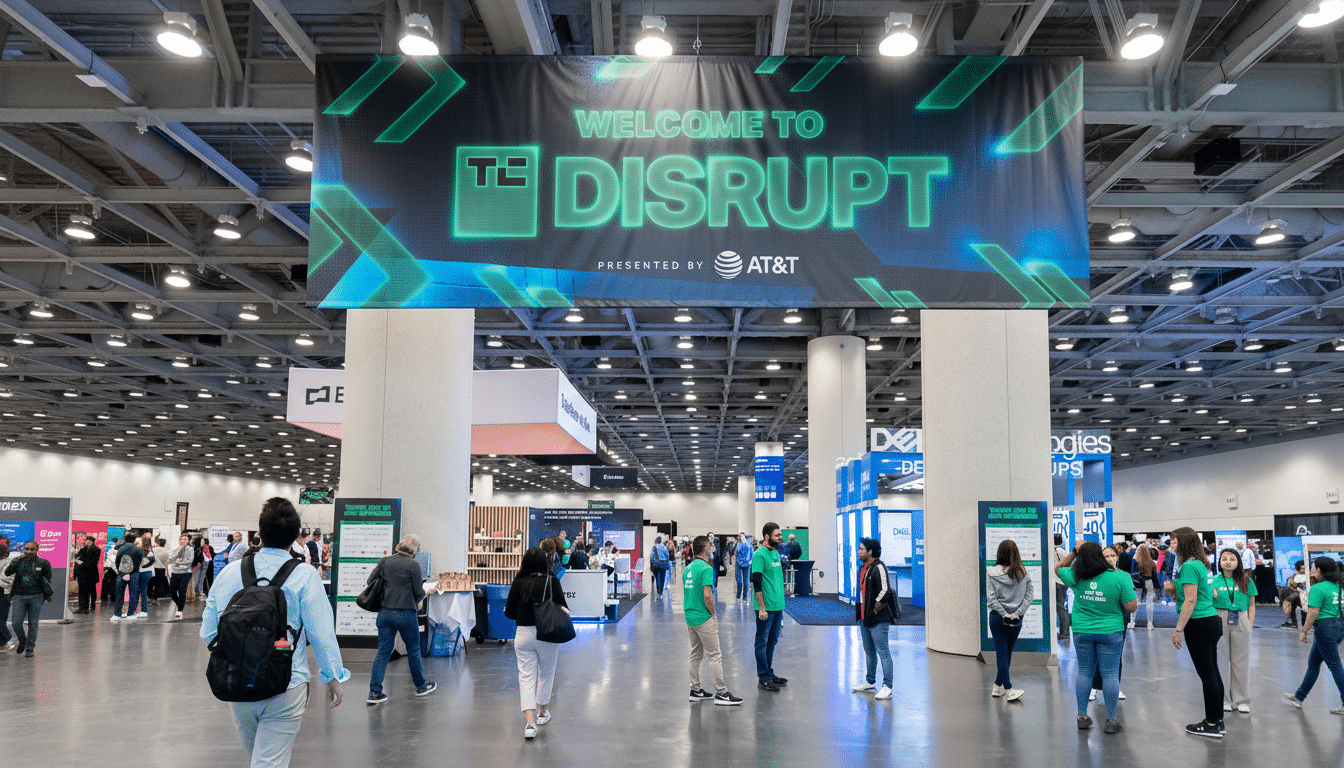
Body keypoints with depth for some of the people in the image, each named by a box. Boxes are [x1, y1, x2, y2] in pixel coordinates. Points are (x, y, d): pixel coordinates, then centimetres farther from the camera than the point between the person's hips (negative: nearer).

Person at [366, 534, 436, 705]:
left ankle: (374, 692, 4)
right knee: (413, 650, 13)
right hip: (405, 614, -4)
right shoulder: (413, 565, -11)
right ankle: (421, 686, 28)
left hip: (385, 612, 4)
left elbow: (370, 581, 7)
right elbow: (419, 593, -8)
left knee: (383, 651, 8)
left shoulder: (385, 561, 1)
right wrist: (419, 600, 14)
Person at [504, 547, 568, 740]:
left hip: (523, 634, 0)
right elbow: (563, 608, -3)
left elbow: (509, 613, 0)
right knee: (546, 673, 20)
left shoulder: (518, 583, -4)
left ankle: (530, 722, -7)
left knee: (526, 676, 4)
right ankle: (542, 713, 35)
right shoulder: (552, 581, -5)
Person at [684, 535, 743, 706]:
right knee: (715, 655, -4)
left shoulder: (688, 569, 11)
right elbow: (707, 596, -23)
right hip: (704, 618, -9)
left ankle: (695, 690, 18)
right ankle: (721, 693, -3)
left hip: (690, 617, 9)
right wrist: (714, 614, -9)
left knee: (695, 655, 14)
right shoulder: (706, 569, -16)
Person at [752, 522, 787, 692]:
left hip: (778, 605, 8)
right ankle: (764, 677, 7)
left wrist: (780, 603, 19)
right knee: (762, 642, 1)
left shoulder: (776, 552, 12)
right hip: (766, 607, -8)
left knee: (772, 641, 15)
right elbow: (756, 583, -17)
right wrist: (762, 608, -19)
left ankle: (769, 673, 24)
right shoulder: (759, 555, -14)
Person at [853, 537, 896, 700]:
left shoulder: (878, 567, -14)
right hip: (864, 618, 10)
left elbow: (885, 591, -18)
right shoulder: (863, 568, 15)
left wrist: (875, 609, -13)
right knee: (869, 651, 19)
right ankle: (870, 682, 32)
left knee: (883, 651, -6)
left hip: (878, 619, -10)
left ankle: (887, 687, -2)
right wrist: (860, 612, 14)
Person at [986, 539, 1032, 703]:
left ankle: (1008, 689, 1)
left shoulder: (991, 573, -8)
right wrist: (1017, 613, -8)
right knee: (1007, 652, 14)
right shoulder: (1023, 573, -3)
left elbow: (991, 597, -12)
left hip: (997, 616, -1)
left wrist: (1004, 614, -9)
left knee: (1001, 652, 4)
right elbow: (1029, 595, -5)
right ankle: (998, 686, 23)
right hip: (1016, 619, 1)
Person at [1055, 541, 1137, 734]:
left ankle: (1082, 716, 17)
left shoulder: (1076, 578, -7)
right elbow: (1131, 606, -10)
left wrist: (1074, 552, 8)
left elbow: (1058, 567, 13)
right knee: (1110, 674, 5)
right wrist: (1127, 586, 6)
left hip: (1082, 631, 2)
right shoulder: (1119, 578, -13)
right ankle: (1111, 720, 9)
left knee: (1084, 672, 12)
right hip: (1110, 631, -2)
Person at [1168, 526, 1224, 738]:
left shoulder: (1189, 566, -15)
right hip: (1212, 621, 9)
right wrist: (1174, 589, 11)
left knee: (1207, 673, -4)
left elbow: (1191, 600, -19)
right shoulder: (1203, 565, 13)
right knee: (1212, 672, 13)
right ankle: (1217, 721, 19)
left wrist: (1179, 629, -17)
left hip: (1199, 624, -9)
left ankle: (1212, 725, 2)